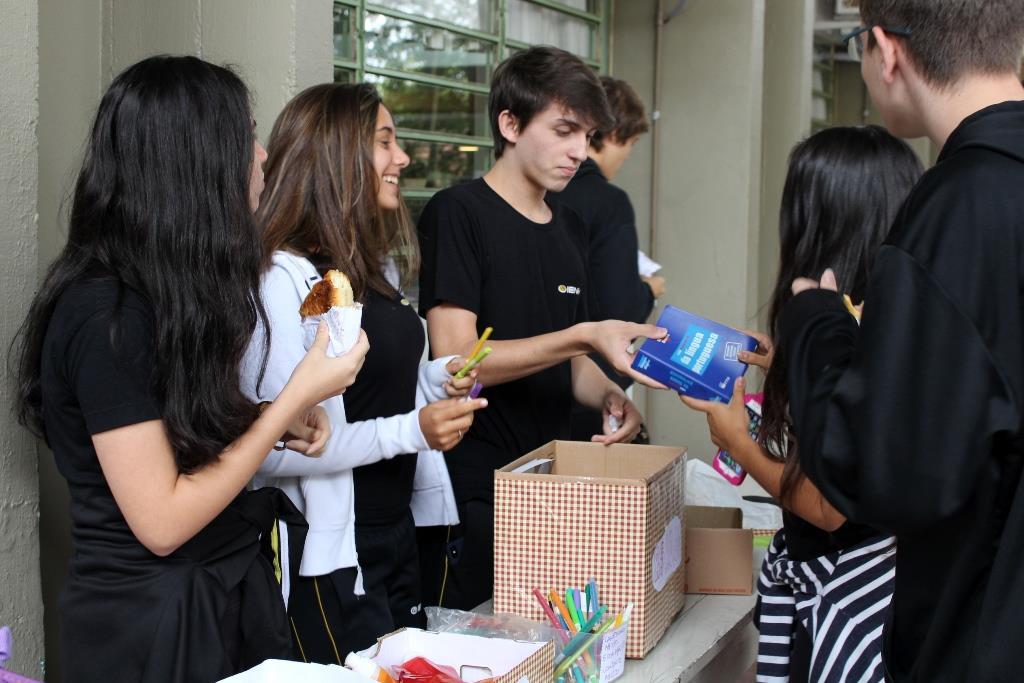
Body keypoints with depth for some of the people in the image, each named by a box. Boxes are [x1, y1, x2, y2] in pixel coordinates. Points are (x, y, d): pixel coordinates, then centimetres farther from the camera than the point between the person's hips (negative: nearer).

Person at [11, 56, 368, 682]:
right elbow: (163, 523, -22)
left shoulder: (168, 291, 6)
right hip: (152, 624, -9)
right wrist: (295, 397, -18)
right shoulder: (105, 315, -22)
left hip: (223, 590, 9)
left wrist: (279, 421, -1)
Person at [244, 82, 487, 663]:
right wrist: (409, 432, -24)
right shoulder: (283, 278, -18)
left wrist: (438, 379, 4)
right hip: (330, 555, -9)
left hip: (398, 536, 9)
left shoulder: (379, 268, 10)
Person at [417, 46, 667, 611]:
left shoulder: (568, 229, 14)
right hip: (473, 494, -7)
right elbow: (455, 361, -17)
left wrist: (608, 396, -2)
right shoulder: (457, 214, -9)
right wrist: (586, 336, -22)